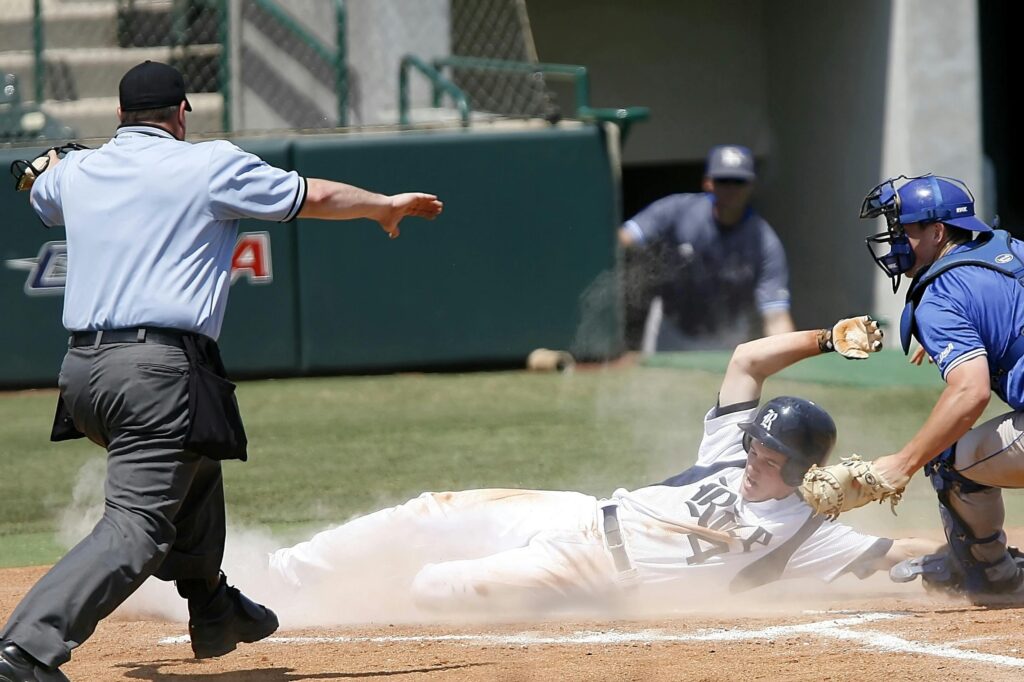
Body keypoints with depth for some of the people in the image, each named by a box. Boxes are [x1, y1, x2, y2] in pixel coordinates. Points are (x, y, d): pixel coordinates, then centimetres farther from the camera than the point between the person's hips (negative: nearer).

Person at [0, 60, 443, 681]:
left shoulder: (74, 173, 16)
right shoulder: (210, 165, 1)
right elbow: (315, 198, 8)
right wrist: (387, 205, 26)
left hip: (80, 369, 7)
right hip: (159, 372, -7)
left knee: (192, 465, 31)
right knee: (137, 525, -14)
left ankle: (212, 610, 42)